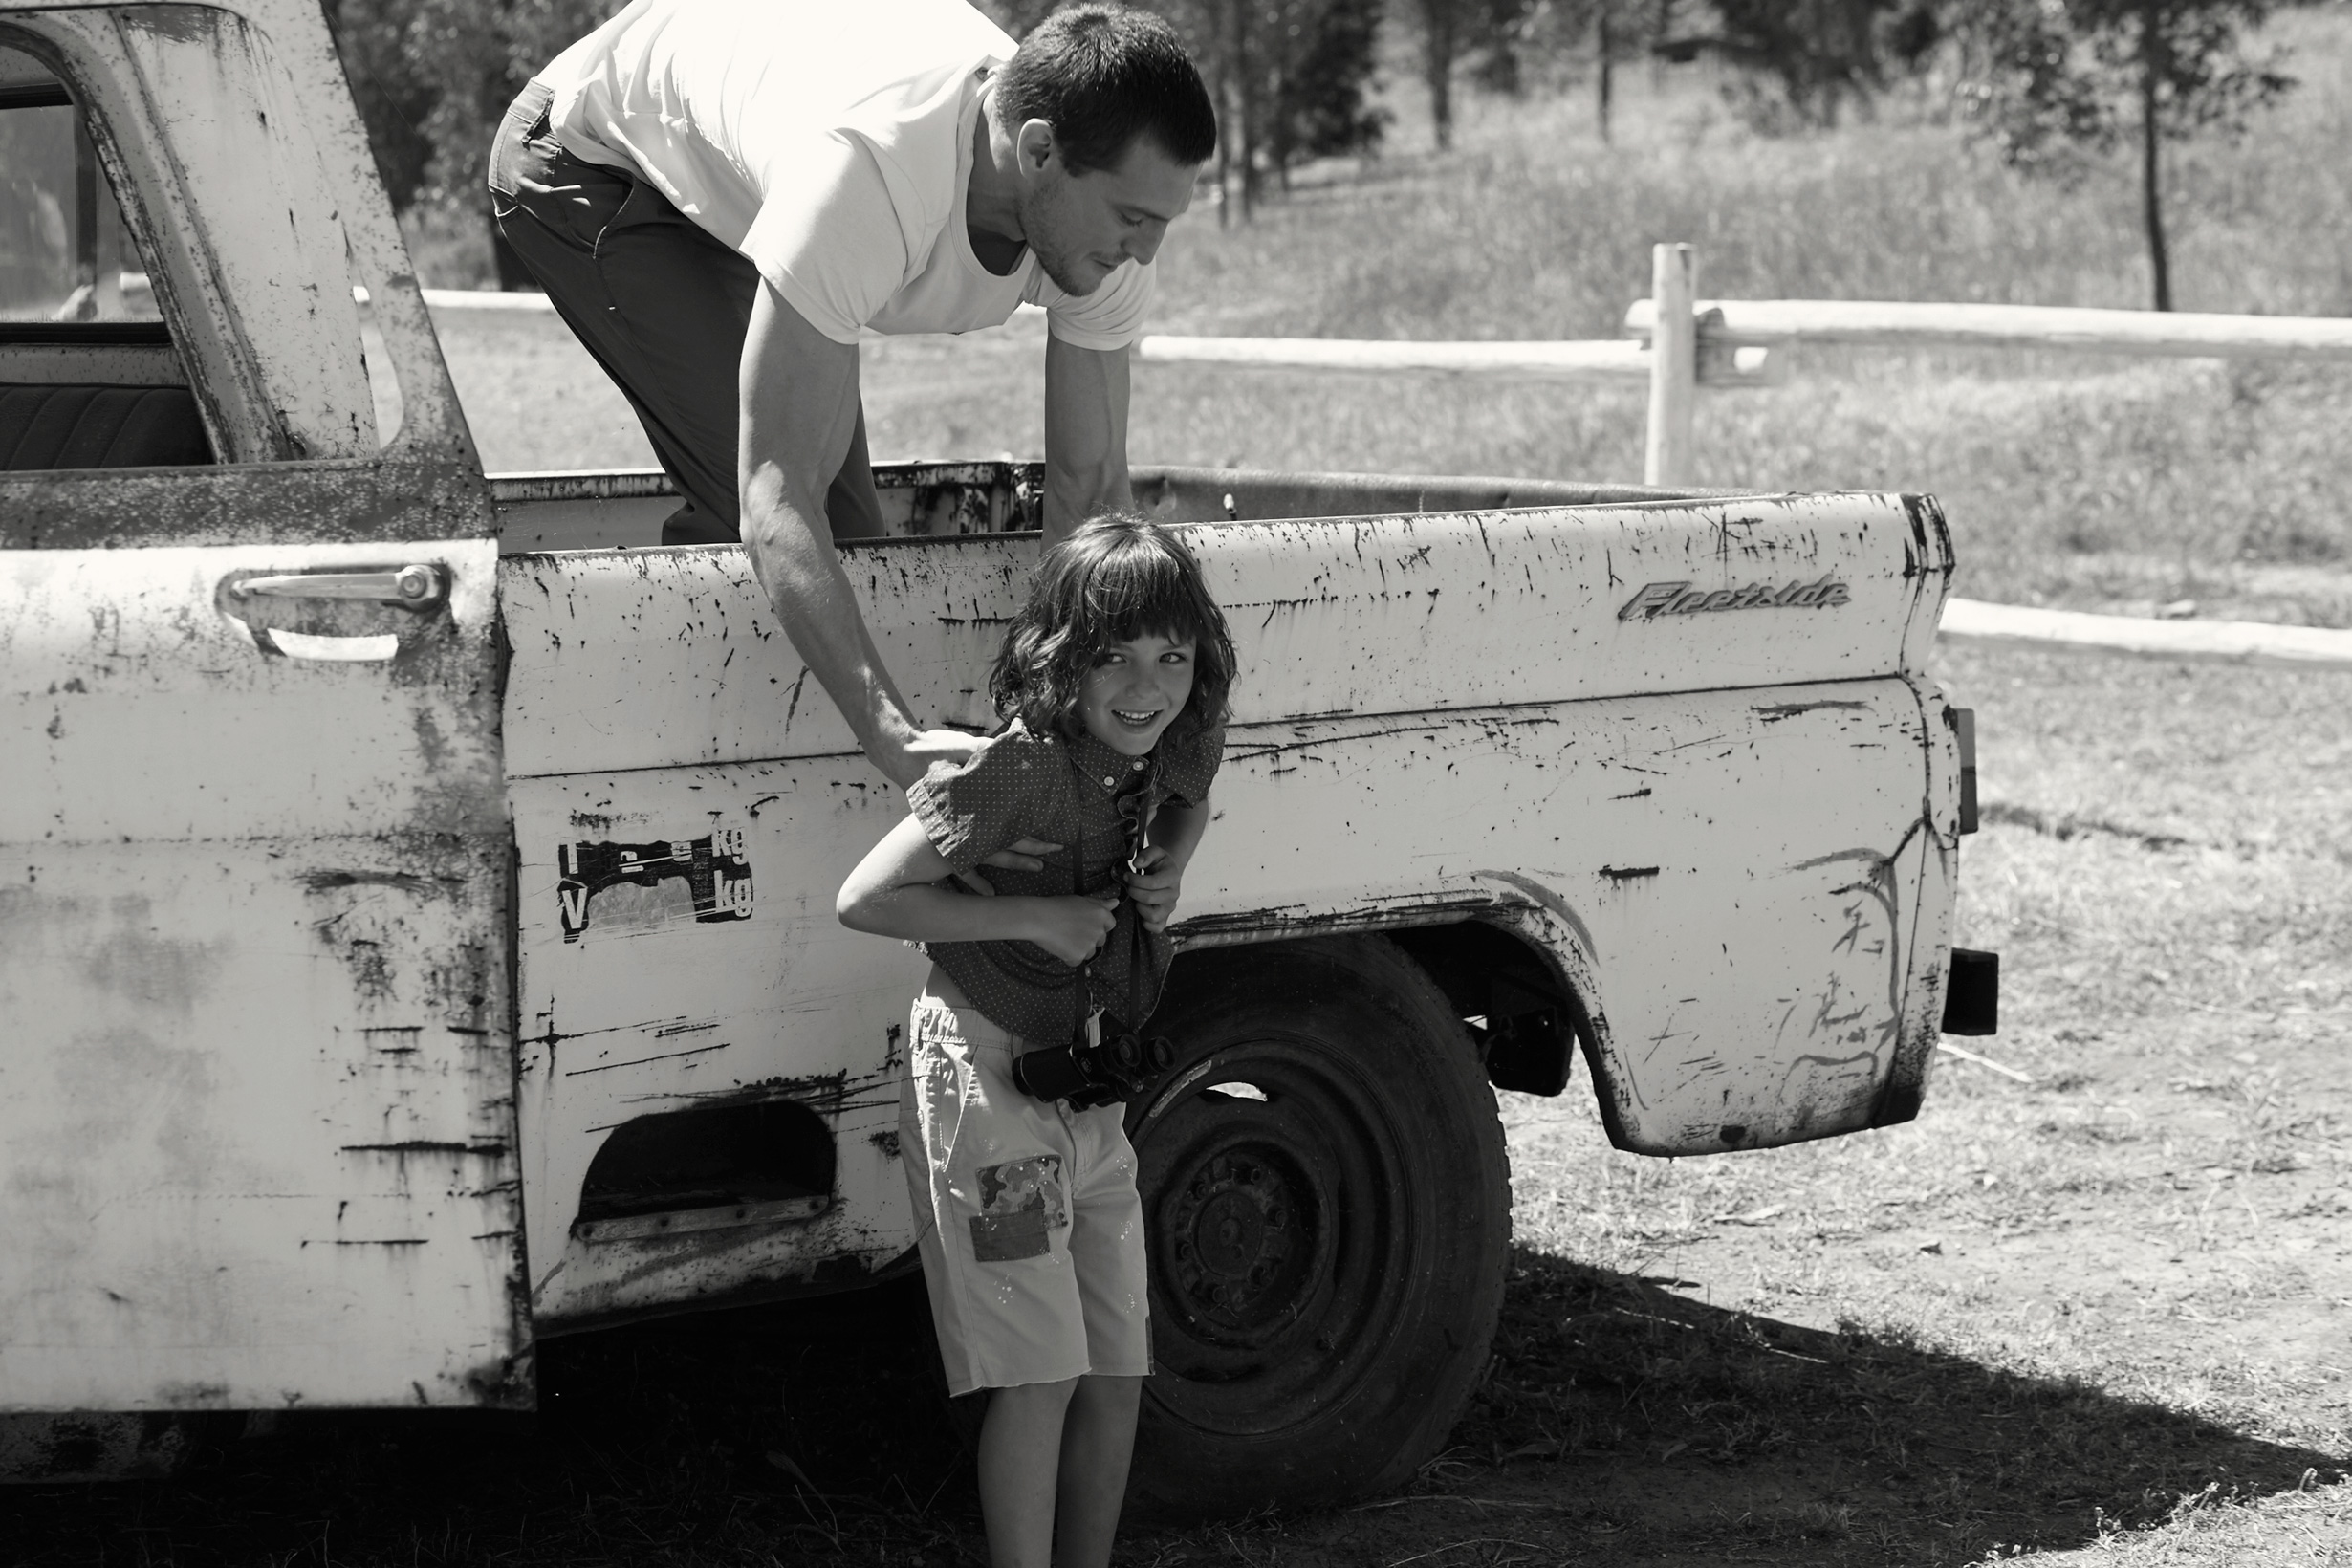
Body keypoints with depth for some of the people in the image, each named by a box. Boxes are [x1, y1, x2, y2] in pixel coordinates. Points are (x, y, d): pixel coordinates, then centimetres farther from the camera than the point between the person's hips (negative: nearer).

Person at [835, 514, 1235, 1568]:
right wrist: (1033, 917, -25)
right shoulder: (1018, 771, -24)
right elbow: (864, 900, -23)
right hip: (984, 1072, -7)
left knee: (1118, 1369, 10)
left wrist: (1167, 873, 0)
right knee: (1040, 1374, -8)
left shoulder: (1176, 746, -3)